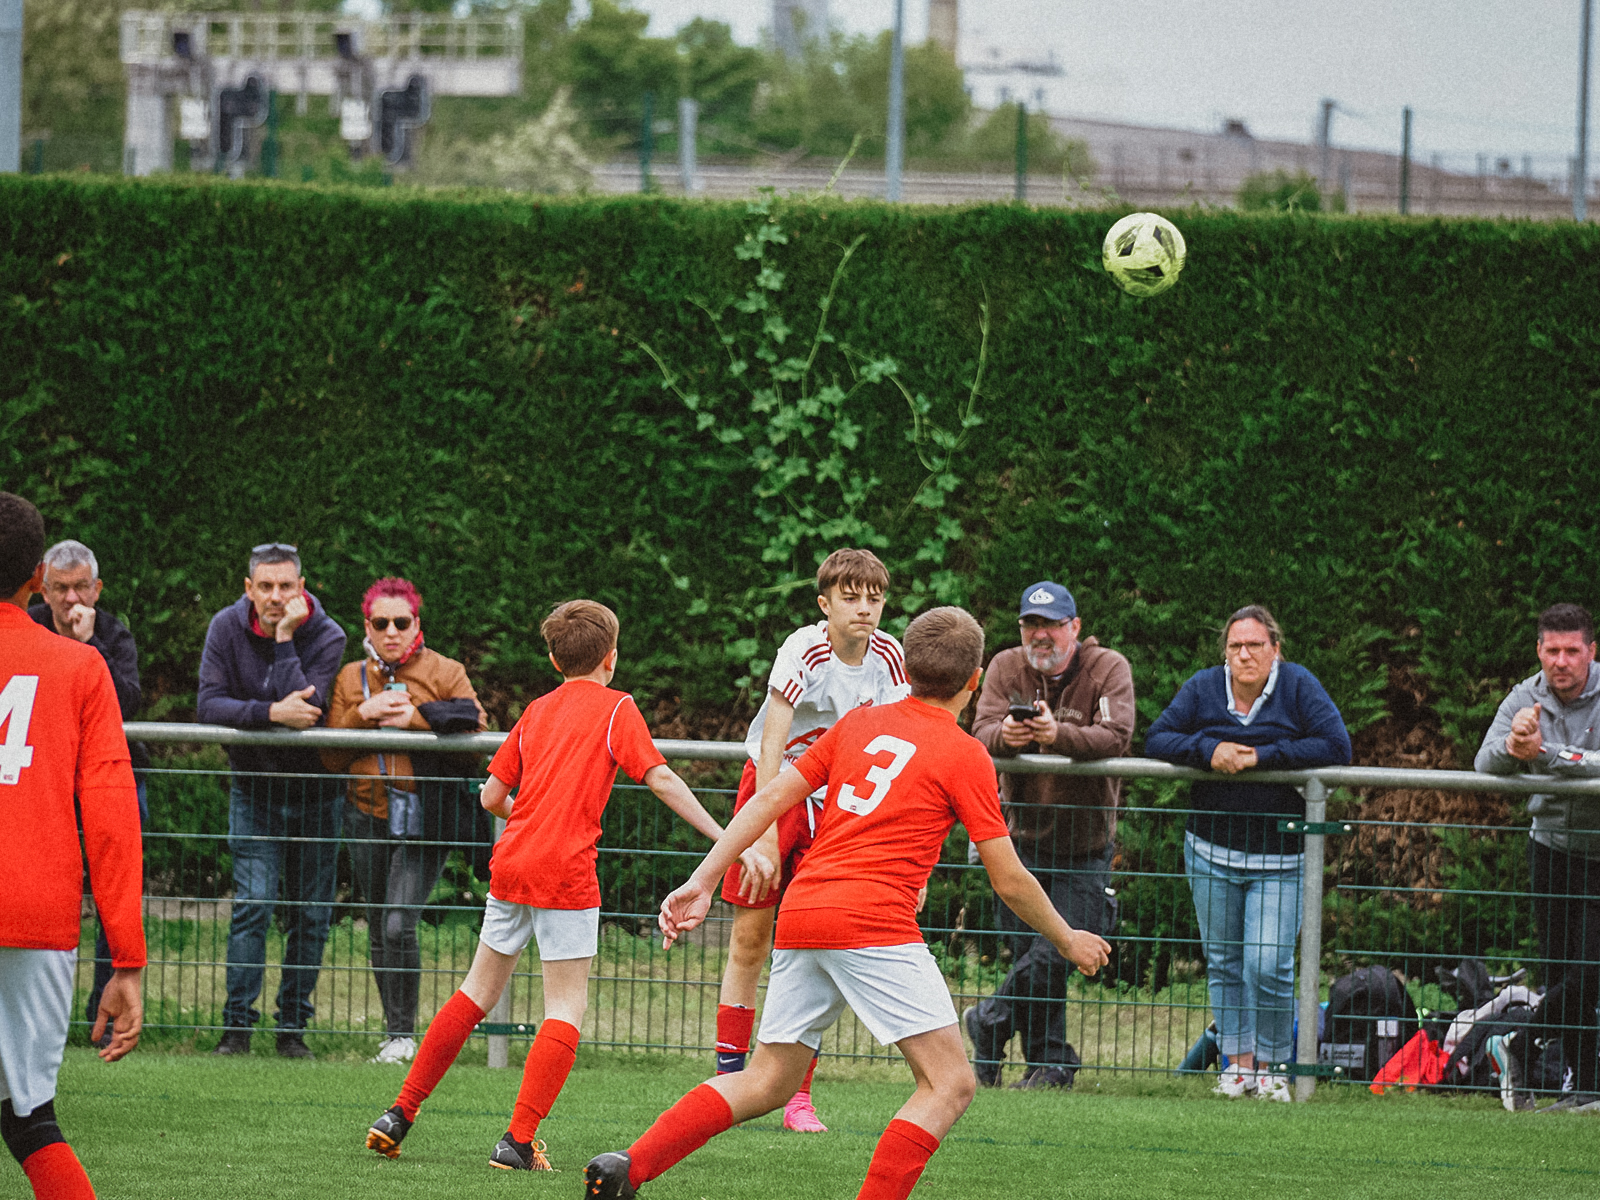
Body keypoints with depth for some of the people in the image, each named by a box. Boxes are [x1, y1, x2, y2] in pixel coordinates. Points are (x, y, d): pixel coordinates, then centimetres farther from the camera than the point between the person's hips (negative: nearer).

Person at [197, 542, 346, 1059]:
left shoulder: (326, 636, -14)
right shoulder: (227, 628, -8)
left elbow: (307, 709, -26)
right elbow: (209, 705, -17)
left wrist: (285, 638, -28)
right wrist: (272, 713, -30)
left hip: (313, 792, 0)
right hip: (254, 789, 0)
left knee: (310, 914, 2)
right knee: (252, 904, -12)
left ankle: (293, 1026, 13)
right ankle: (237, 1026, -8)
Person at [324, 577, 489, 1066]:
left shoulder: (444, 673, 2)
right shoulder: (352, 678, 11)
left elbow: (476, 733, -8)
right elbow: (330, 756, 6)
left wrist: (414, 718, -14)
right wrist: (364, 714, -9)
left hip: (423, 818, -4)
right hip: (367, 816, 4)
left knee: (400, 925, -15)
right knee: (378, 930, 9)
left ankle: (404, 1033, -3)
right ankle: (393, 1030, 21)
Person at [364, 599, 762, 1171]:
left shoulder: (536, 711, 16)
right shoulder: (615, 707, 1)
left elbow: (492, 796, 16)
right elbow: (661, 779, -10)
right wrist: (722, 837, -9)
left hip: (509, 865, 6)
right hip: (566, 873, -6)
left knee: (478, 992, 18)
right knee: (565, 1010, 0)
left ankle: (400, 1114, 17)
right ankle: (518, 1141, -10)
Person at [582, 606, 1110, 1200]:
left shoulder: (859, 723, 15)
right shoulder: (965, 755, 1)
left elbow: (770, 799, 11)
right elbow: (1009, 881, 2)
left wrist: (702, 882, 13)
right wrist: (1067, 940, 17)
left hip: (800, 914, 7)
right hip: (875, 922, -7)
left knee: (768, 1083, 16)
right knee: (949, 1084, -4)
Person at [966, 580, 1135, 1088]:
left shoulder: (1108, 669, -7)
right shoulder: (1006, 667, 1)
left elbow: (1116, 737, -23)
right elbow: (981, 732, -12)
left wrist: (1059, 735, -40)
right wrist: (1004, 735, -36)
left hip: (1085, 845, -2)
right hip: (1021, 838, 2)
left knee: (1054, 956, -9)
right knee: (1030, 955, 4)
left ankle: (989, 1023, 13)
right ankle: (1049, 1062, 14)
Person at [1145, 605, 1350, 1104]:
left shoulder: (1297, 686, -6)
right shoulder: (1203, 688, 2)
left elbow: (1336, 747, -15)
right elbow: (1156, 739, 0)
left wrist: (1262, 756, -19)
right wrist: (1208, 750, -18)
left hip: (1279, 858, -4)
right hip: (1211, 849, 4)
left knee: (1268, 966, -11)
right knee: (1223, 962, 7)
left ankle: (1272, 1068, 5)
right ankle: (1238, 1063, 16)